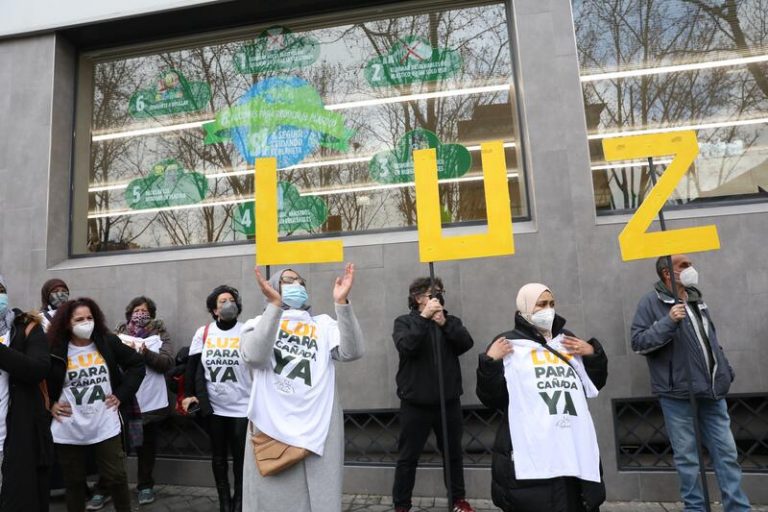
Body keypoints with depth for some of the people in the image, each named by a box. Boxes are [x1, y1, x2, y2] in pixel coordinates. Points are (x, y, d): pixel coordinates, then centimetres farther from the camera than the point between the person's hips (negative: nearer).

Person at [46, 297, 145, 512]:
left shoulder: (109, 343, -3)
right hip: (68, 429, 0)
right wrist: (49, 404, -3)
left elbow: (137, 365, 4)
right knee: (73, 481, 14)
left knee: (116, 477, 5)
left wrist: (121, 394, -2)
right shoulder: (55, 350, -6)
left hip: (105, 425, 0)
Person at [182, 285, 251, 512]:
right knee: (218, 455, 15)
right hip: (212, 406, 2)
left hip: (242, 407, -2)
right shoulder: (203, 333, 1)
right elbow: (192, 366, 7)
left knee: (240, 455, 7)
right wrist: (189, 394, 1)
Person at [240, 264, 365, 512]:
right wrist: (274, 305, -20)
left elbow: (352, 351, -7)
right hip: (272, 428, -1)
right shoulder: (258, 323, 8)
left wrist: (341, 302, -16)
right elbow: (255, 356, -14)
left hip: (318, 429, 1)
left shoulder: (323, 324, 11)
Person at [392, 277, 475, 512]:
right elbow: (405, 346, -20)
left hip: (449, 401, 3)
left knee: (454, 453, 17)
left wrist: (444, 323, -20)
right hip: (415, 403, -3)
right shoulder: (404, 322, -2)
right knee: (408, 457, 5)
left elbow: (466, 343, -9)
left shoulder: (451, 321, 7)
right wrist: (424, 318, -23)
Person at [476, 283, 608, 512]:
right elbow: (491, 398, -5)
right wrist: (490, 361, -19)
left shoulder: (568, 340, 15)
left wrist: (593, 354, 5)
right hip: (529, 454, -5)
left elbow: (594, 385, 20)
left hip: (575, 448, 6)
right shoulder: (508, 343, -1)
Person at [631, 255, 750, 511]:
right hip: (678, 395, -6)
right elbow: (638, 342, -14)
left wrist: (726, 371, 18)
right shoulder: (651, 302, -8)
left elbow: (711, 339, 24)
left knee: (726, 452, 10)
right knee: (687, 456, 5)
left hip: (711, 391, 6)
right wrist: (668, 322, -23)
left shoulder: (696, 299, 14)